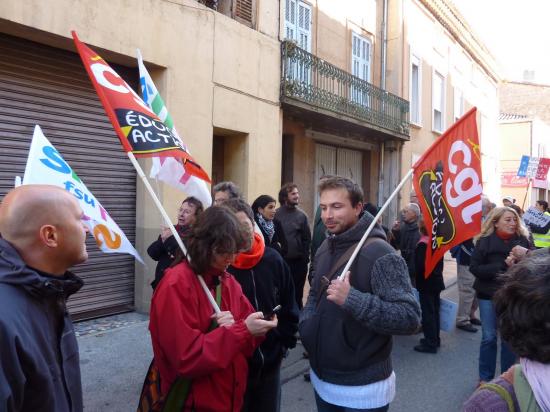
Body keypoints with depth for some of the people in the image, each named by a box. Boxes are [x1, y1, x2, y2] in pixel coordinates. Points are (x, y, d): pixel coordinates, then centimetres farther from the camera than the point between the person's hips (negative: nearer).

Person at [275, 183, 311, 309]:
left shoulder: (301, 215, 1)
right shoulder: (276, 214, -2)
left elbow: (307, 238, 0)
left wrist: (305, 258, -6)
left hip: (298, 261, 0)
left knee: (297, 294, 12)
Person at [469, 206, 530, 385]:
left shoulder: (522, 240, -1)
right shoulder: (484, 241, -7)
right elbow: (474, 267, -9)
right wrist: (496, 270, -20)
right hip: (489, 294, -1)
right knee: (489, 337, 6)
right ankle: (485, 377, 22)